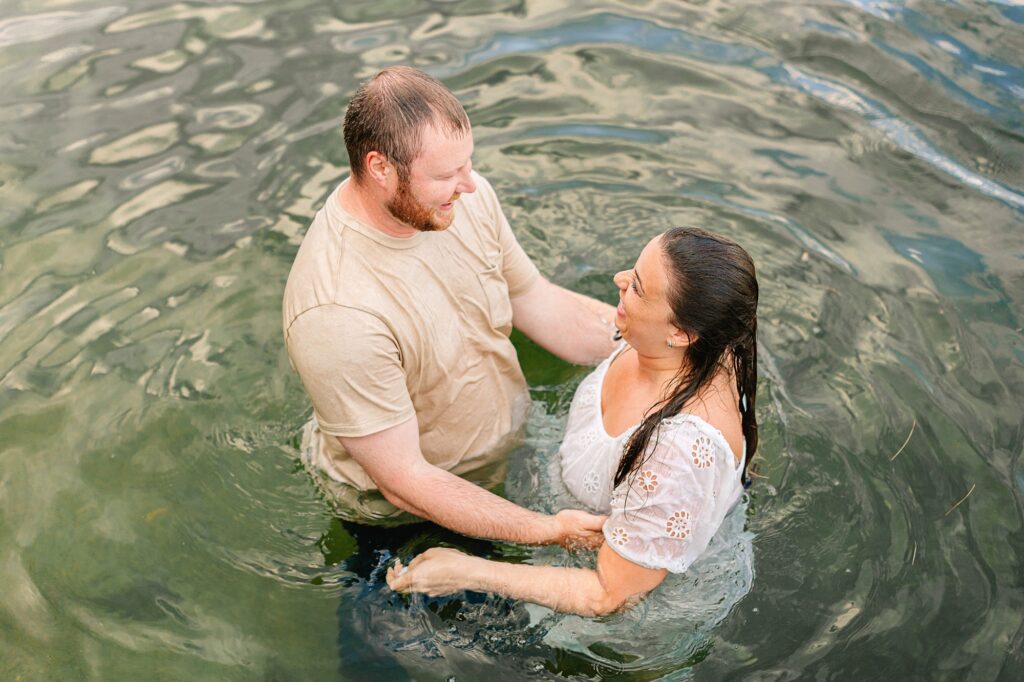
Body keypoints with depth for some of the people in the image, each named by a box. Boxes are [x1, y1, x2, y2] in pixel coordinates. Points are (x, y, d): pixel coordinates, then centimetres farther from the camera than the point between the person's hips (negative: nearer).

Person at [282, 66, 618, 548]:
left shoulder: (464, 197, -17)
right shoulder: (338, 314, -38)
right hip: (402, 511, -5)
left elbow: (542, 307, -2)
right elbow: (404, 481, -30)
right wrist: (549, 531, -30)